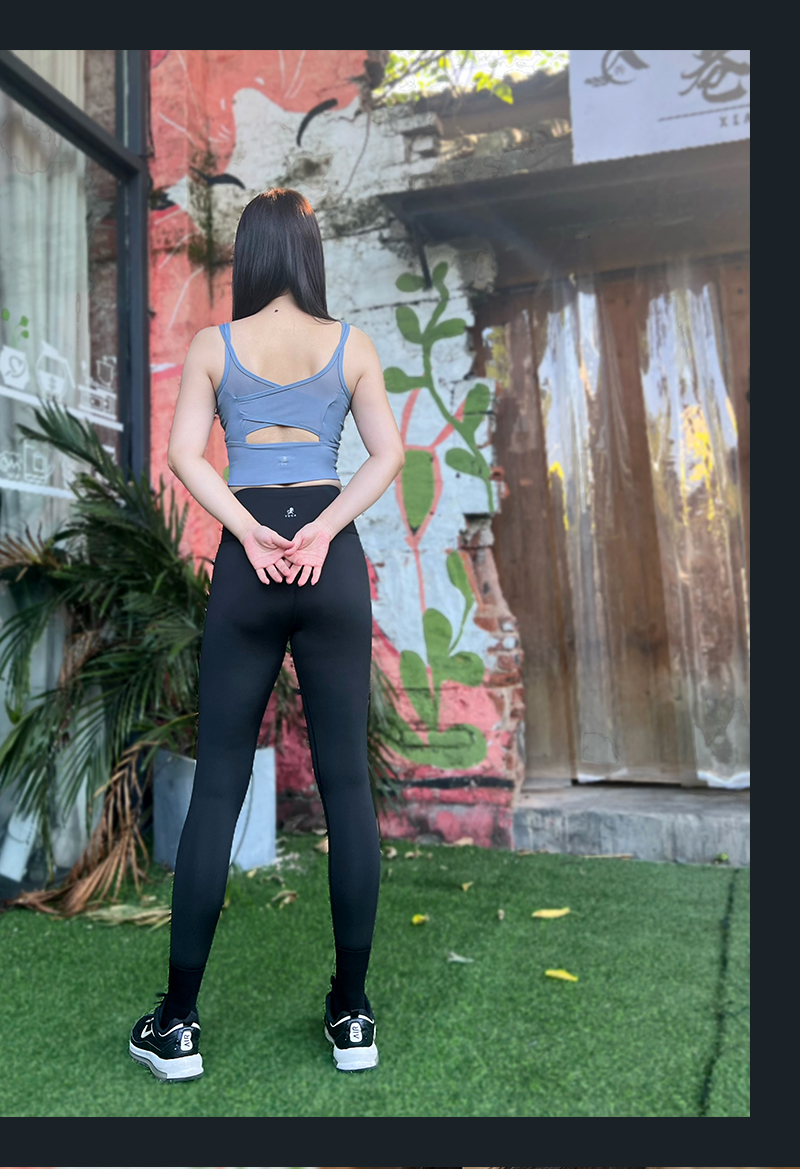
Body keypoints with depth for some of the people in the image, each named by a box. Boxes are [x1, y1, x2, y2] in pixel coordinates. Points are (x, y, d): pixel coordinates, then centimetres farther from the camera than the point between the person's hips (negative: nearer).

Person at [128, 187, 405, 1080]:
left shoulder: (214, 345, 7)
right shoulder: (351, 344, 9)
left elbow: (183, 453, -4)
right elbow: (388, 453, -1)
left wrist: (250, 533, -8)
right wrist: (322, 531, -8)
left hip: (246, 566, 0)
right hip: (333, 563, 1)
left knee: (217, 787, 6)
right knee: (346, 782, 5)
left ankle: (177, 1023, 16)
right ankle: (352, 1015, 16)